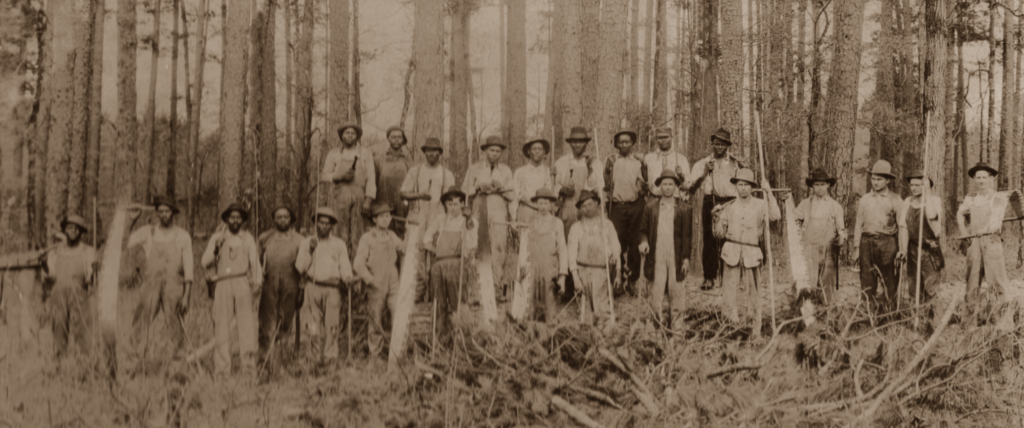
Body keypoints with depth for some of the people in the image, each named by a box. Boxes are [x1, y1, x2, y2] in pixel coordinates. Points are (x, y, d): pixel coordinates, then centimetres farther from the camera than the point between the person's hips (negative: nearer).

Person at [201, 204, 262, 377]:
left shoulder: (248, 238, 12)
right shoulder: (217, 237, 12)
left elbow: (255, 262, 10)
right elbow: (205, 262, 9)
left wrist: (257, 282, -3)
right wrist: (215, 249, -9)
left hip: (242, 284, 0)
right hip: (222, 284, 0)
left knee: (247, 323, -8)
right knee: (221, 325, -3)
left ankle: (249, 369, -8)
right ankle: (221, 368, 0)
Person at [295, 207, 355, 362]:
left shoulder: (339, 244, 12)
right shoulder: (306, 243, 12)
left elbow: (345, 267, 8)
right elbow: (300, 268, 5)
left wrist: (349, 280, -11)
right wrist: (309, 252, -8)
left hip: (333, 288, 0)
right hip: (313, 287, 1)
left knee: (332, 325, -12)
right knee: (316, 326, -1)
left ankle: (330, 357, -8)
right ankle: (318, 355, 11)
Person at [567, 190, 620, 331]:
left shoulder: (607, 224, 12)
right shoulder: (576, 227, 9)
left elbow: (616, 248, 12)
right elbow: (572, 252, 4)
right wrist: (575, 276, -7)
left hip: (602, 271, -1)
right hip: (583, 270, 1)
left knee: (602, 309, -12)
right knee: (584, 307, -2)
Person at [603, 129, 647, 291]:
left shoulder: (639, 161, 11)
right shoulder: (611, 161, 9)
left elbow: (645, 183, 13)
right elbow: (606, 184, 8)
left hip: (636, 205, 1)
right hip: (617, 206, -1)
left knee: (635, 244, 0)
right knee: (617, 243, -5)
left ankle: (633, 280, 7)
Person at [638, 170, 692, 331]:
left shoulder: (684, 209, 5)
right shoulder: (650, 208, 9)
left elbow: (687, 235, 5)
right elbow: (643, 230, 14)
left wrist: (686, 258, 0)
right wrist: (643, 242, -7)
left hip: (676, 257, -1)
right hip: (657, 256, 1)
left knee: (676, 290, 1)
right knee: (656, 289, -1)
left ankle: (677, 324, 9)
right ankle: (657, 322, 5)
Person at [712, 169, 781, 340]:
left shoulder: (760, 205, 4)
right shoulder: (729, 207, 9)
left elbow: (775, 216, -16)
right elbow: (719, 234, 11)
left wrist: (769, 192, -13)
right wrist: (717, 218, -6)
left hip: (752, 254, -1)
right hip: (732, 253, 1)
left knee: (754, 294, 2)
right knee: (729, 293, -4)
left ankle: (756, 331, 10)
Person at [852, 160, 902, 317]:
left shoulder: (895, 200, 5)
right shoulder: (865, 200, 12)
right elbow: (859, 224, 14)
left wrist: (902, 249, -2)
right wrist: (856, 248, 8)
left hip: (887, 242, -3)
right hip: (868, 242, 3)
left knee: (889, 281, -3)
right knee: (867, 281, 1)